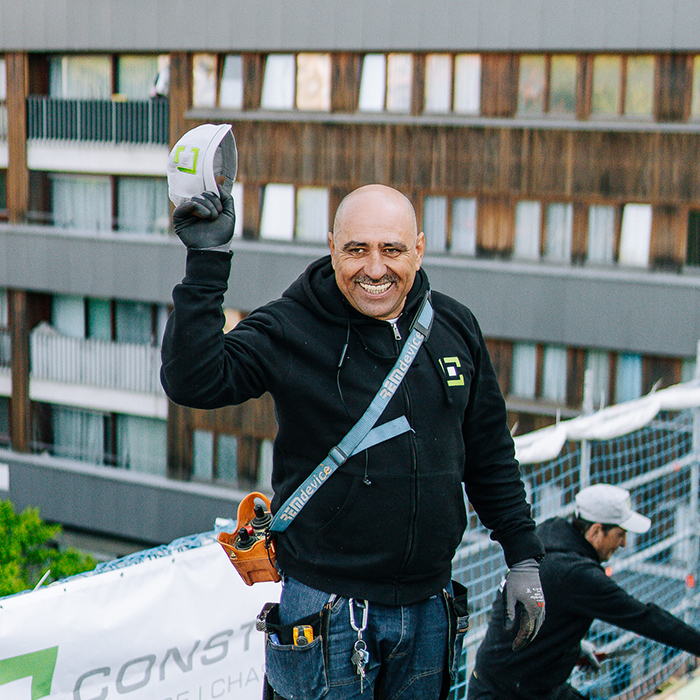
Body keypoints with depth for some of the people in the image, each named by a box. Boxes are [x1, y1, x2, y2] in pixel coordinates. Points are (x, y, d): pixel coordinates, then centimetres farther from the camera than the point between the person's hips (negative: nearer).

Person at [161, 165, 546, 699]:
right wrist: (209, 259, -27)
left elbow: (490, 455, 13)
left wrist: (524, 557, 13)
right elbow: (194, 380, -23)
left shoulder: (455, 328, 5)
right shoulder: (290, 330, -8)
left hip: (431, 608, 4)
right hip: (329, 608, -4)